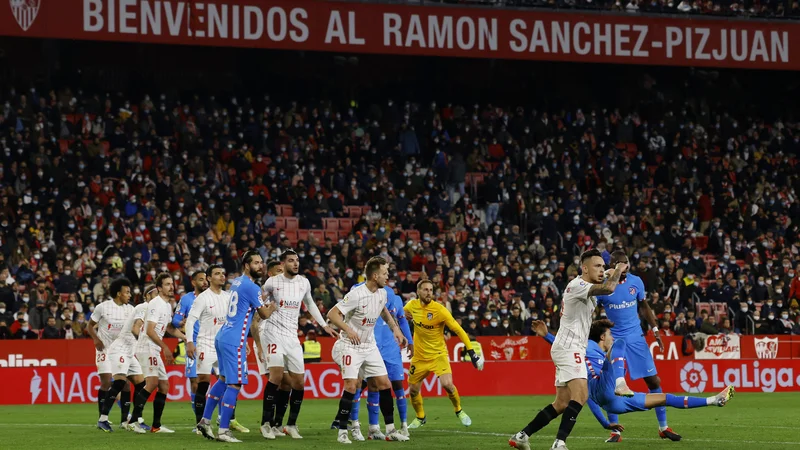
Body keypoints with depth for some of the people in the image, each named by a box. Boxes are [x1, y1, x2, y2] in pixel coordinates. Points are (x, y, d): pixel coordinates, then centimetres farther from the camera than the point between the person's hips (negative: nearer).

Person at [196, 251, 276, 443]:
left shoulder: (237, 282, 13)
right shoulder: (251, 287, -13)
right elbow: (265, 314, -3)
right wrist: (273, 306, 16)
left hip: (222, 337, 9)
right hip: (234, 341, -9)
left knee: (224, 379, 20)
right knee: (234, 384, -6)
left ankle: (205, 421, 23)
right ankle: (223, 431, -8)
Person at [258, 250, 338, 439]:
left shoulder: (304, 282, 7)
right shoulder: (272, 282, -5)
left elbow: (310, 304, 24)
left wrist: (324, 325, 21)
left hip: (292, 336, 5)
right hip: (273, 332, -5)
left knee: (299, 382, 2)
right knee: (277, 374, -21)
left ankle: (291, 425, 16)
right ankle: (266, 423, -13)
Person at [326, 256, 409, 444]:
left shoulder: (382, 293, 1)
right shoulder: (356, 295, -22)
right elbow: (332, 314, -21)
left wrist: (395, 328, 16)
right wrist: (348, 330, -32)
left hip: (370, 346, 7)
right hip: (351, 345, -7)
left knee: (384, 384, 2)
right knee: (351, 386, -16)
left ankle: (390, 430, 10)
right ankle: (342, 432, -7)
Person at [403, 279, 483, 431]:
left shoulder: (439, 310, -18)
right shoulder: (412, 305, -5)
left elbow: (459, 330, -16)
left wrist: (471, 352, -20)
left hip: (438, 354, -4)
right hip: (419, 356, 4)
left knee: (447, 384, -22)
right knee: (413, 390, 7)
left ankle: (459, 411, 6)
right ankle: (420, 417, 34)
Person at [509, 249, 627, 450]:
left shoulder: (584, 289, 18)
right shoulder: (577, 285, -15)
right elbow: (608, 288, -28)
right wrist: (618, 271, -10)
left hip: (570, 349, 11)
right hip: (569, 347, -11)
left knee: (562, 404, 11)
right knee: (580, 395, -24)